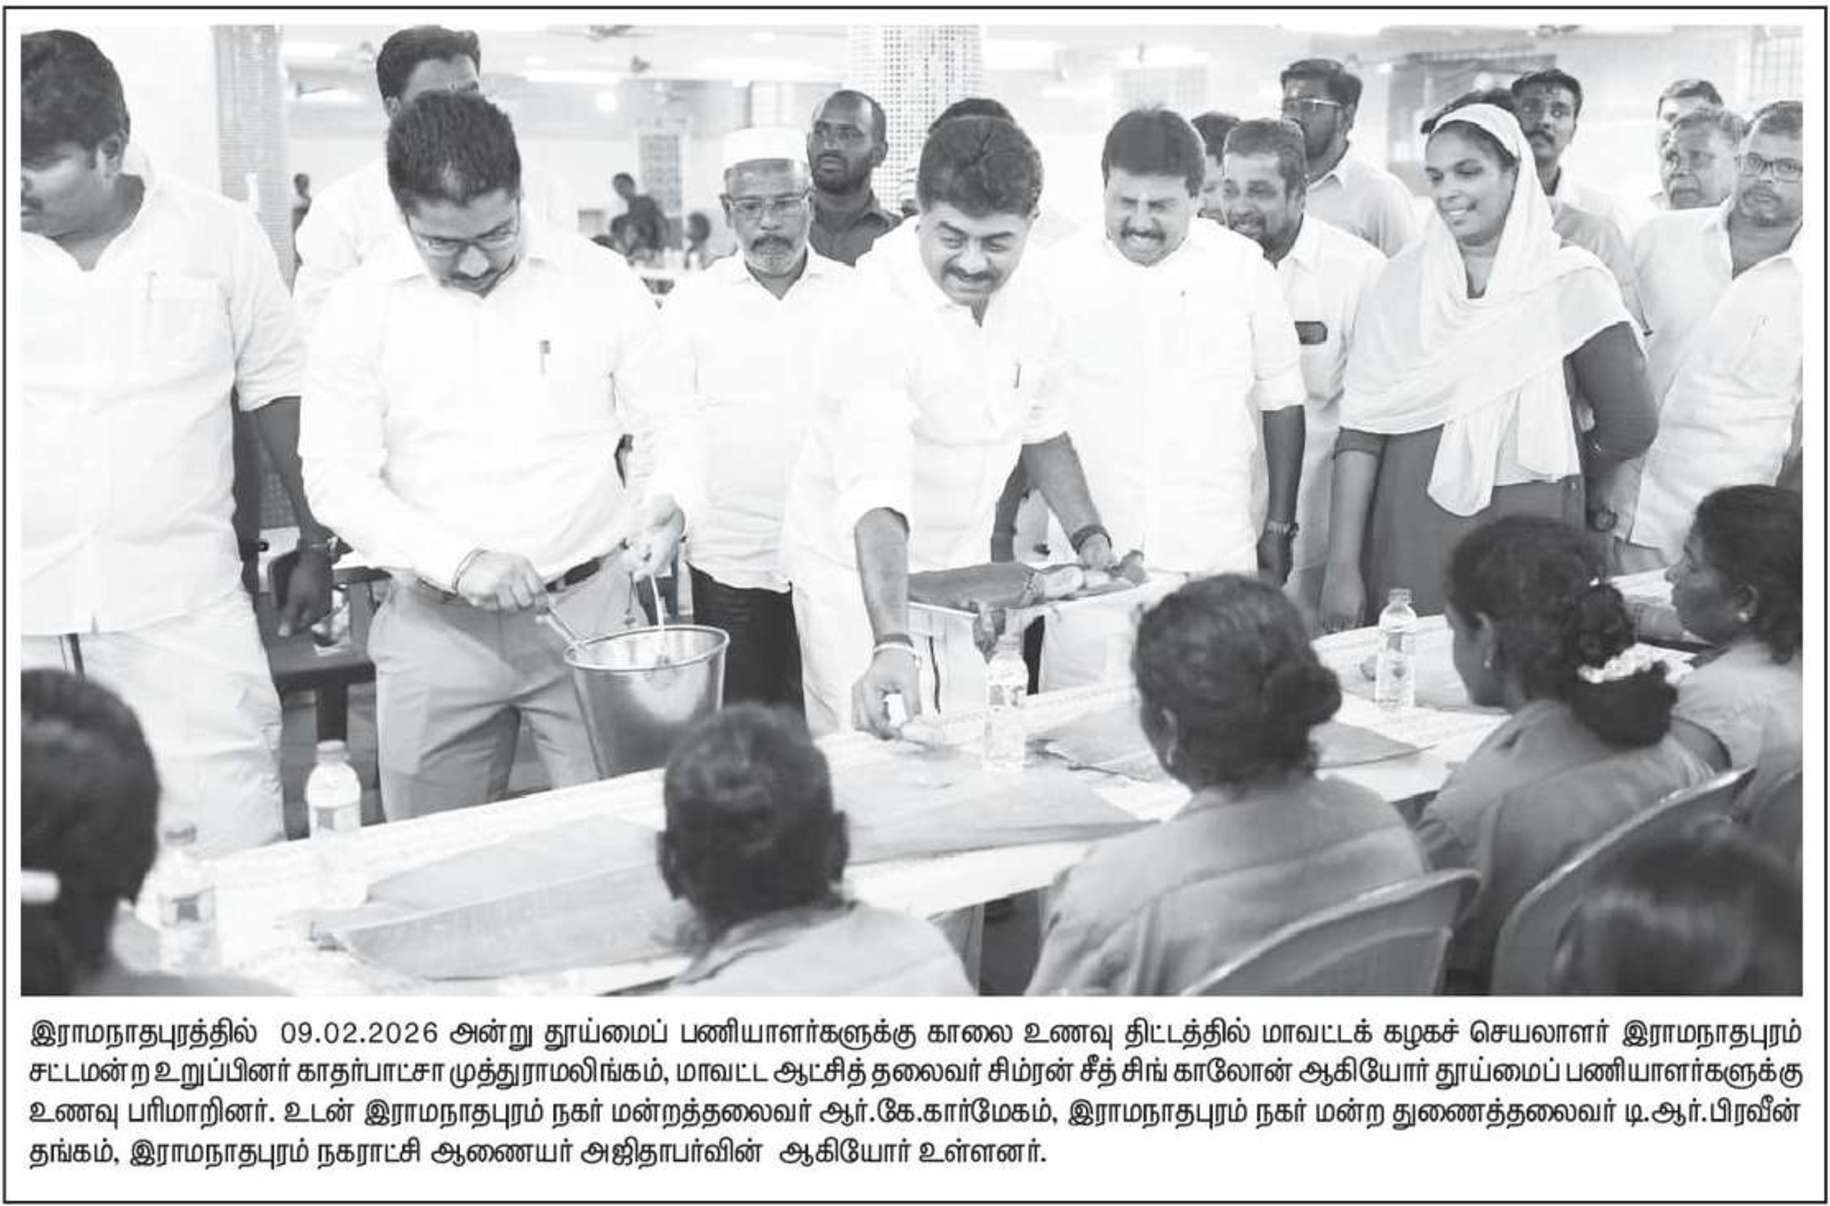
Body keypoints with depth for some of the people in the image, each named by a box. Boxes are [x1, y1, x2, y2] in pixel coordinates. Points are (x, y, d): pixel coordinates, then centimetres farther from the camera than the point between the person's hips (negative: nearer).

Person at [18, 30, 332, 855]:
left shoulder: (216, 235, 1)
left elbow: (277, 390, 9)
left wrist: (316, 547, 11)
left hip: (182, 606, -1)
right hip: (25, 618, 2)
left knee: (233, 851, -3)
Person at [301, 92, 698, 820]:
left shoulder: (603, 283, 0)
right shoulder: (362, 306, -1)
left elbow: (666, 429, 6)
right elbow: (336, 474, -4)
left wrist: (666, 501, -17)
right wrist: (459, 561, -17)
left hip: (590, 607, 0)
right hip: (436, 624, 1)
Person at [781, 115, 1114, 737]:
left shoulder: (1029, 307, -5)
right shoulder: (878, 312, -27)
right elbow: (877, 489, -39)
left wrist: (1089, 536, 6)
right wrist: (891, 645, -49)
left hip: (962, 574, 6)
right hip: (863, 585, -6)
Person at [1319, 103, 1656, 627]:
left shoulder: (1569, 280, -3)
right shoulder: (1404, 279, 3)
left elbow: (1630, 426, -2)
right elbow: (1360, 427, -2)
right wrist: (1342, 566, -8)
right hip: (1411, 538, 1)